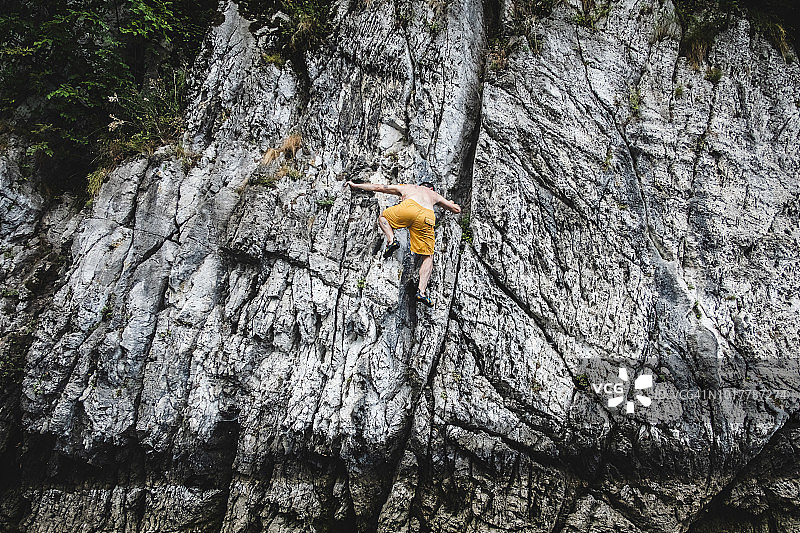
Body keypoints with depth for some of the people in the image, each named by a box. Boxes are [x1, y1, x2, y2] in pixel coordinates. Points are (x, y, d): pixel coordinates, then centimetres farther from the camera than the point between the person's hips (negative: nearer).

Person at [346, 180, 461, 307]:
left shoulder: (407, 187, 38)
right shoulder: (435, 195, 39)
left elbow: (379, 187, 40)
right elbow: (457, 209, 42)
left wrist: (356, 185, 51)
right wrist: (451, 203, 66)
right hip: (427, 217, 1)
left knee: (383, 217, 29)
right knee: (428, 257, 12)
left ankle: (391, 240, 2)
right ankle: (422, 291, -4)